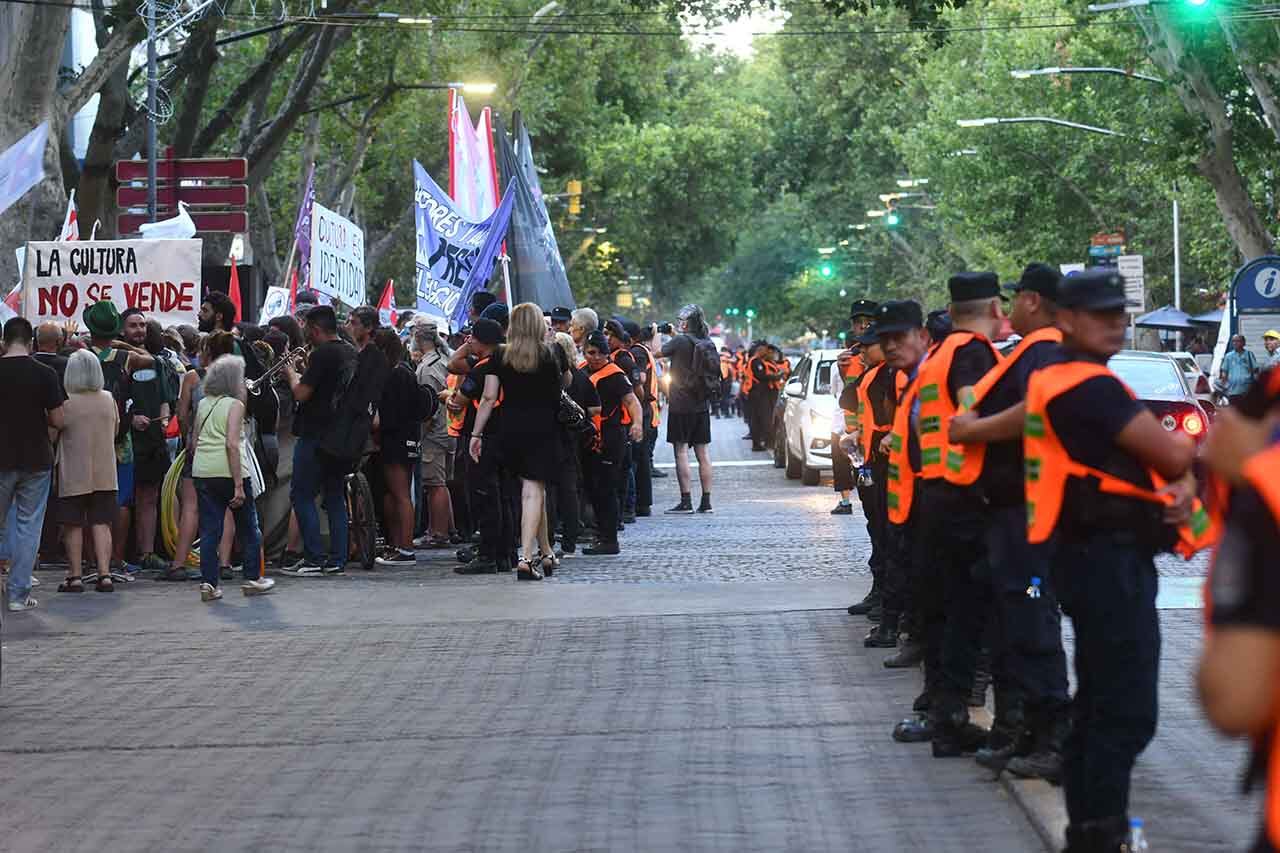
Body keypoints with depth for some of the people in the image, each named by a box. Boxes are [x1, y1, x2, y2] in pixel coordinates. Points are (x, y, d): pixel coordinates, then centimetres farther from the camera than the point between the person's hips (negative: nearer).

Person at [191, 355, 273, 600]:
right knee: (248, 527, 11)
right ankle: (253, 579, 18)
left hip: (202, 472, 5)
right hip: (229, 472, -5)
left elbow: (195, 441, 12)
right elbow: (232, 444, -15)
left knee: (209, 529, 6)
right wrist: (238, 485, -16)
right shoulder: (235, 405, -7)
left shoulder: (203, 405, 10)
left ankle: (208, 584, 0)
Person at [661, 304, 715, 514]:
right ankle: (706, 502, 9)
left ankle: (686, 502, -8)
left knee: (681, 451, -4)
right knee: (703, 453, 8)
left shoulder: (680, 341, -13)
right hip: (702, 406, 6)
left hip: (681, 404, -6)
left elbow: (657, 352, -3)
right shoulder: (709, 345, 6)